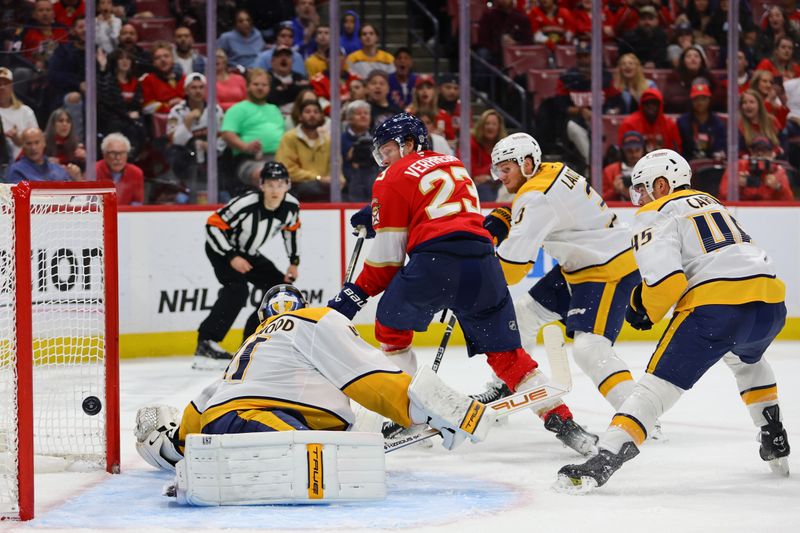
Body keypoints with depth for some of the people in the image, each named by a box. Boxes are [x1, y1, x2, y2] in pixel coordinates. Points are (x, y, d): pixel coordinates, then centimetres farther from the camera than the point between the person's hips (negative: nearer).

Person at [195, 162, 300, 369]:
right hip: (221, 249, -7)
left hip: (248, 254, 7)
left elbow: (291, 230, 9)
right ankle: (206, 344, -33)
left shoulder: (291, 206, -13)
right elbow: (213, 226, -26)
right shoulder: (245, 204, -32)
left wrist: (294, 262, 7)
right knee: (237, 290, -30)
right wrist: (231, 257, -29)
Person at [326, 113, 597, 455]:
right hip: (482, 260, 5)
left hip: (434, 261, -5)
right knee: (504, 351, 11)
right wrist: (378, 215, 41)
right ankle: (561, 421, -1)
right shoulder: (454, 166, 28)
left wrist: (355, 295, 13)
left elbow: (388, 254, 7)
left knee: (391, 327, 18)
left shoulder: (394, 179, 10)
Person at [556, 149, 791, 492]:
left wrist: (645, 310, 10)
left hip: (718, 305, -7)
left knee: (660, 382, -6)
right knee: (746, 359, 39)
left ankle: (607, 456, -19)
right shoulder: (711, 203, 30)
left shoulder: (655, 215, 5)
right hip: (771, 303, 7)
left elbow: (666, 279, -10)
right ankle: (775, 443, 36)